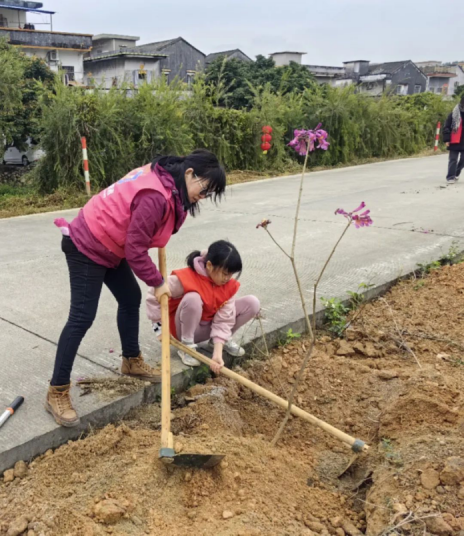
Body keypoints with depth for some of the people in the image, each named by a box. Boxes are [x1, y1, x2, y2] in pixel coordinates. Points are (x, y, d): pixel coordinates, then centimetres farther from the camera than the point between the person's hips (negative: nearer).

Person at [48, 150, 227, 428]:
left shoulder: (165, 180, 0)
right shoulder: (155, 197, -31)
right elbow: (135, 250, -26)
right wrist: (158, 282, -13)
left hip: (108, 245, 10)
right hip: (86, 248, -10)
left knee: (131, 299, 17)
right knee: (82, 317, -9)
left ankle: (132, 362, 35)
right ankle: (57, 393, 1)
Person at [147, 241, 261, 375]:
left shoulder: (229, 285, -14)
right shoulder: (187, 278, -29)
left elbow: (223, 320, -19)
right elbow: (154, 296, -19)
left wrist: (217, 354, -30)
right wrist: (160, 327, -17)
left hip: (209, 327, 4)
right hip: (187, 327, -4)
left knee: (252, 303, -11)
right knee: (193, 299, -39)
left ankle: (224, 340, 7)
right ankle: (187, 345, -17)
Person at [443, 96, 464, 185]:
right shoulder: (454, 114, -2)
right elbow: (447, 127, -3)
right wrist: (447, 140, -9)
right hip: (454, 142, -3)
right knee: (453, 160, -2)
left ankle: (457, 173, 28)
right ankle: (451, 177, -2)